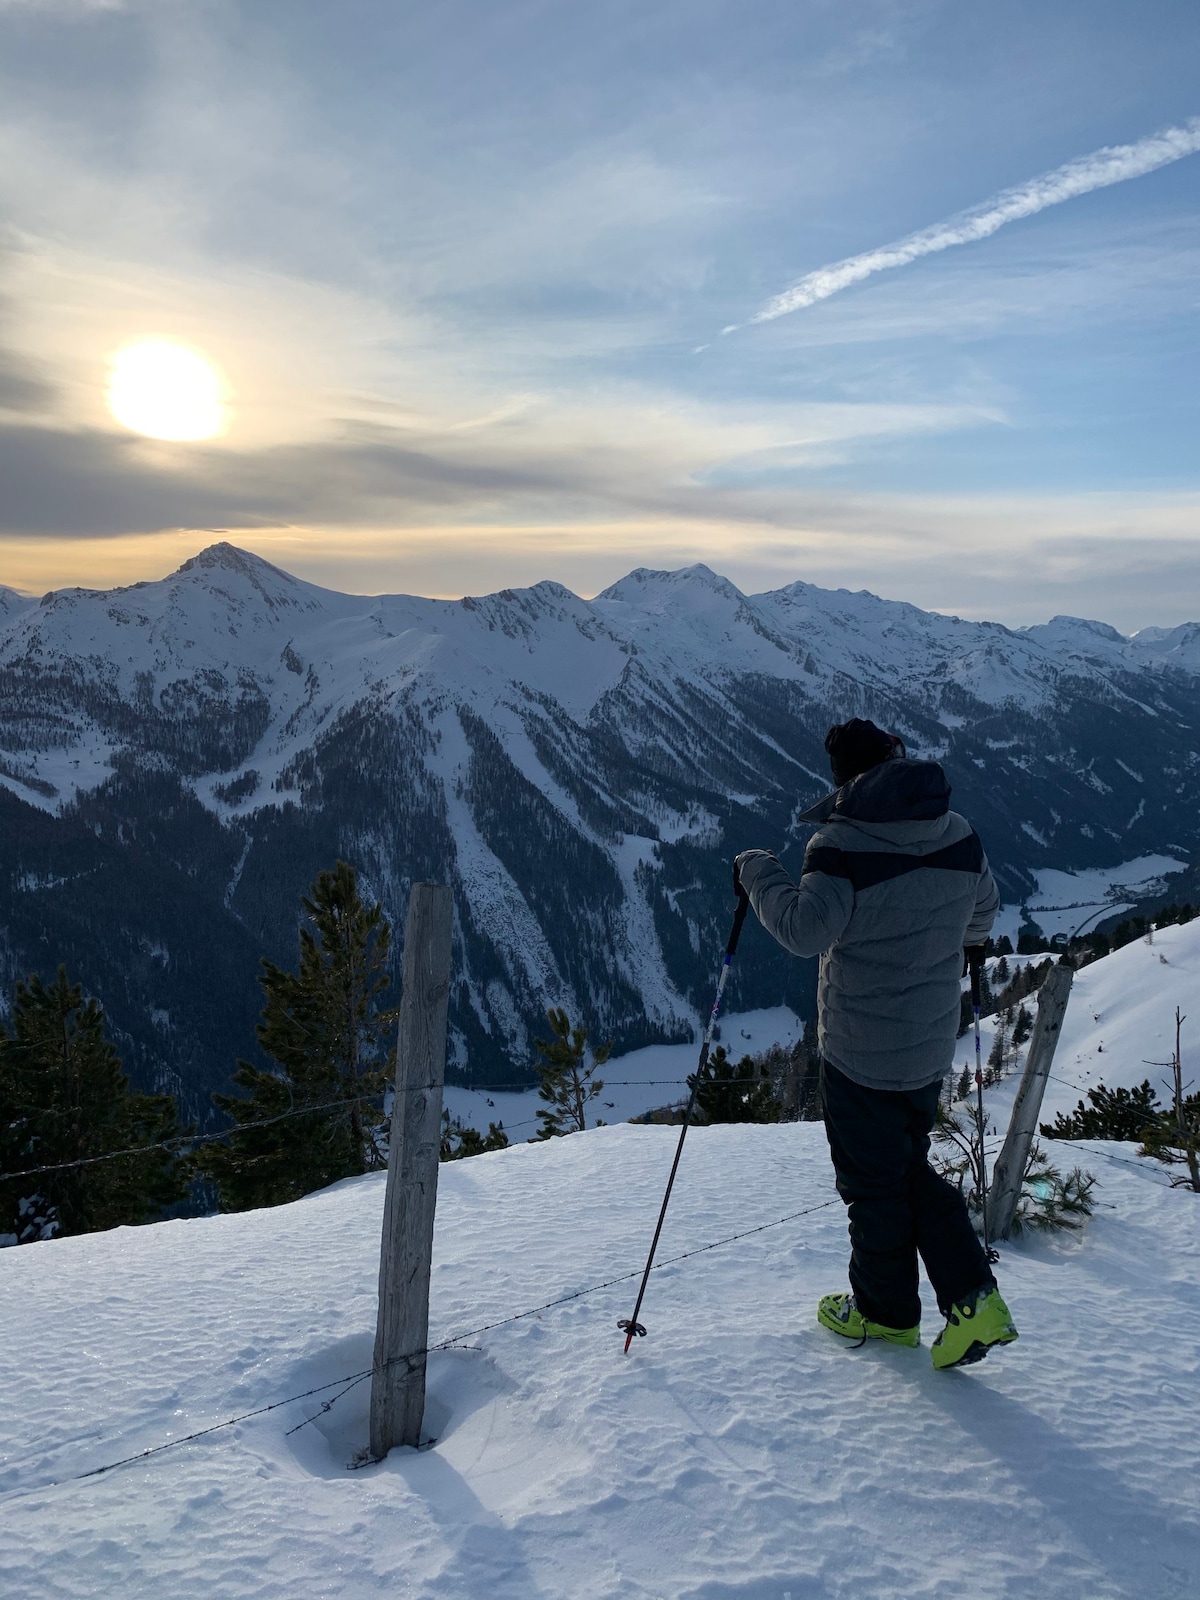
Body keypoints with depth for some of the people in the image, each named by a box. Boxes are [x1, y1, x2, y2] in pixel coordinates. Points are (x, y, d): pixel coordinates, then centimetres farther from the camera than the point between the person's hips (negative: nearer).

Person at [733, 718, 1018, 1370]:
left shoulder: (844, 842, -20)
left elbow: (806, 929, -30)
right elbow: (982, 913, 15)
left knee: (872, 1183, 12)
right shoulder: (960, 834, 0)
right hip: (932, 1046, 6)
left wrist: (756, 873, -14)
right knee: (911, 1169, 23)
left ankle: (886, 1310, 29)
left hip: (860, 1051, -6)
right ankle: (973, 1297, 16)